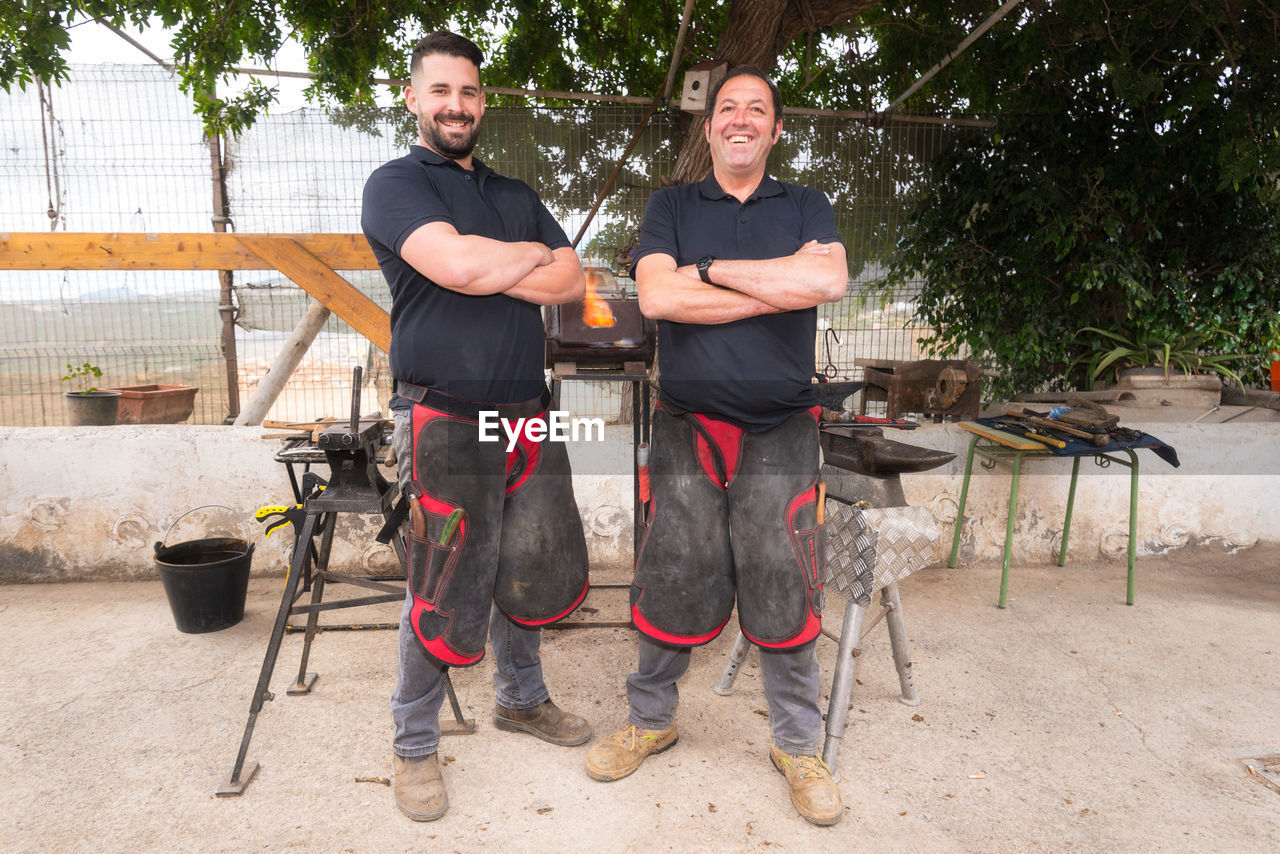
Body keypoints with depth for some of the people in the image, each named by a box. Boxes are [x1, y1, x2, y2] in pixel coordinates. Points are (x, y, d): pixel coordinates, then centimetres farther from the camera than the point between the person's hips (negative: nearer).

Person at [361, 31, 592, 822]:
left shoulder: (517, 194, 19)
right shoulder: (397, 184, 0)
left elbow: (572, 281, 5)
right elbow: (458, 264, -20)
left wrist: (489, 272, -8)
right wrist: (532, 254, -2)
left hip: (527, 413, 6)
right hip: (446, 420, -6)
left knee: (531, 569, 15)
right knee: (444, 589, 1)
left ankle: (523, 698, 38)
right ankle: (415, 747, 21)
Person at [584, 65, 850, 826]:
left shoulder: (807, 208, 11)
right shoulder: (671, 208, 9)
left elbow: (830, 282, -12)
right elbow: (657, 296, -10)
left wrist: (711, 268, -10)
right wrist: (779, 283, -9)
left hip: (780, 432, 0)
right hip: (687, 427, 0)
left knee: (785, 591, 4)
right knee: (671, 583, 7)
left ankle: (798, 746, 23)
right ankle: (651, 719, 30)